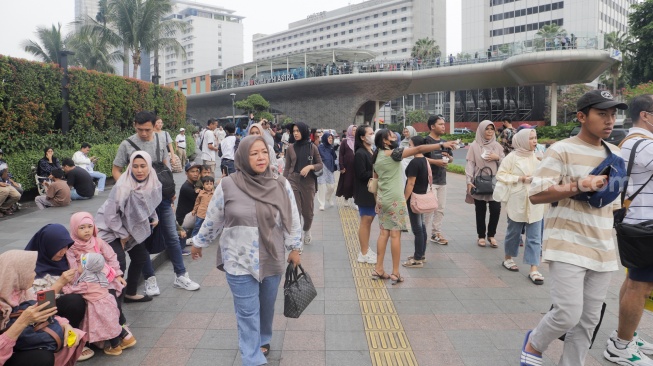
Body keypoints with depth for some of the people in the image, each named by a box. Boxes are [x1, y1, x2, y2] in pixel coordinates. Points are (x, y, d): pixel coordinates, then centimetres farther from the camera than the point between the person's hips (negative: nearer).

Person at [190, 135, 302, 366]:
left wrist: (295, 248, 7)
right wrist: (199, 243, 12)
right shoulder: (227, 186, -11)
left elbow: (292, 220, 4)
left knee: (267, 307, 19)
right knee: (248, 313, 1)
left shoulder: (281, 186, -5)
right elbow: (212, 220, 2)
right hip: (240, 262, -2)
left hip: (272, 260, 3)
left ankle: (263, 340, 45)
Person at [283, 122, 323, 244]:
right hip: (293, 181, 0)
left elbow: (321, 164, 2)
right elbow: (287, 168, 5)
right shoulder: (290, 148, 1)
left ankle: (307, 231, 41)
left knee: (308, 211, 12)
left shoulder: (312, 147, -1)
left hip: (308, 182, 0)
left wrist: (310, 167, -16)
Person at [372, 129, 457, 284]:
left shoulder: (377, 156, 10)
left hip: (382, 198, 8)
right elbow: (419, 149, -18)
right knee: (395, 235, -2)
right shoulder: (392, 153, -13)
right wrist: (442, 145, -18)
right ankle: (395, 273, 3)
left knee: (384, 233, 11)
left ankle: (378, 269, 13)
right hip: (394, 199, -8)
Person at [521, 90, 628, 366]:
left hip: (602, 249, 7)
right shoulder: (561, 151, -9)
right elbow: (536, 195, -17)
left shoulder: (615, 154, 11)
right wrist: (580, 185, -25)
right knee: (568, 314, -11)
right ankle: (534, 344, 19)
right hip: (568, 245, -6)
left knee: (589, 320, 9)